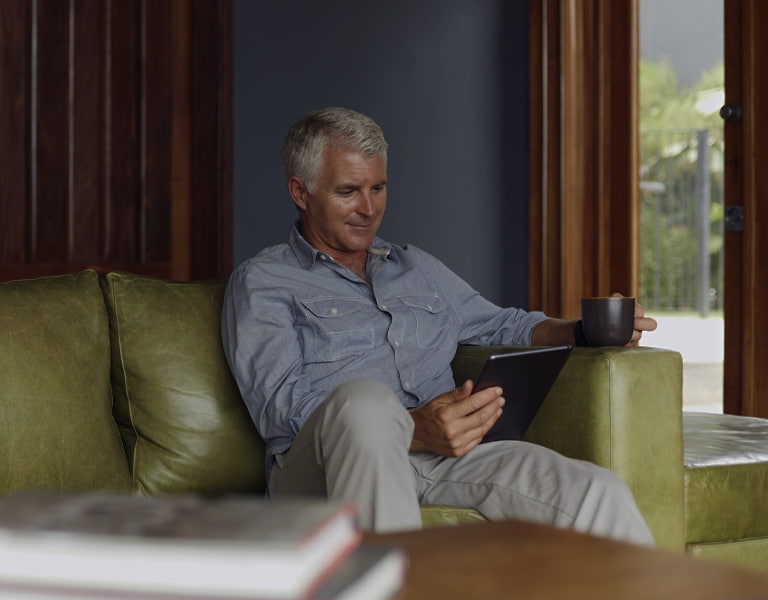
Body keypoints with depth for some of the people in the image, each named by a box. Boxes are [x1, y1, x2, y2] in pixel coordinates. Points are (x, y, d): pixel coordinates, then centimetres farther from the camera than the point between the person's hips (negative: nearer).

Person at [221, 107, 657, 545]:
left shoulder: (419, 269, 31)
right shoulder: (261, 283, 11)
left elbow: (501, 326, 37)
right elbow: (281, 405, -4)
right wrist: (413, 429, -20)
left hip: (441, 456, 5)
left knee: (600, 494, -22)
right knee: (365, 398, -41)